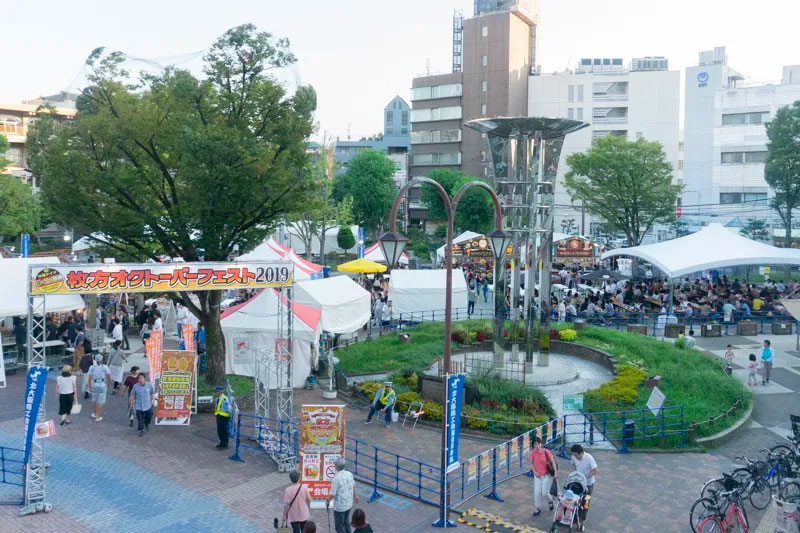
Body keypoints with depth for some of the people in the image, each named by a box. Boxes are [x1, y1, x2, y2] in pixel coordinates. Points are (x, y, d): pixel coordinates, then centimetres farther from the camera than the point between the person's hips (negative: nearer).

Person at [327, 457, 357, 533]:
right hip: (349, 504, 7)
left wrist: (328, 501, -1)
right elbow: (353, 486, 9)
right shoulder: (349, 474, -7)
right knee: (346, 522, 27)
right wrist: (355, 496, 27)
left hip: (340, 506, -7)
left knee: (339, 526, 11)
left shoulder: (336, 478, -27)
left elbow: (333, 494, -21)